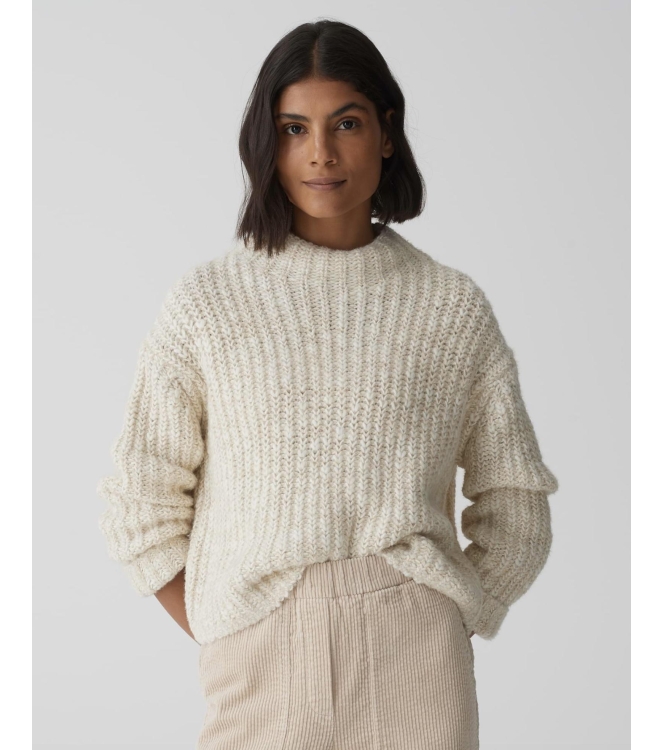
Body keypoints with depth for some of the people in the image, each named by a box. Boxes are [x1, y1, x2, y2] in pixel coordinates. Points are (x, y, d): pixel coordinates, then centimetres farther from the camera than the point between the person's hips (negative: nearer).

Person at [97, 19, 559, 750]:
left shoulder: (454, 307, 5)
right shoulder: (207, 302, 3)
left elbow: (515, 505, 10)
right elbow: (143, 509, 4)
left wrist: (445, 628, 2)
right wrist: (222, 647, -2)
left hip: (418, 666, 1)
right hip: (260, 648, 0)